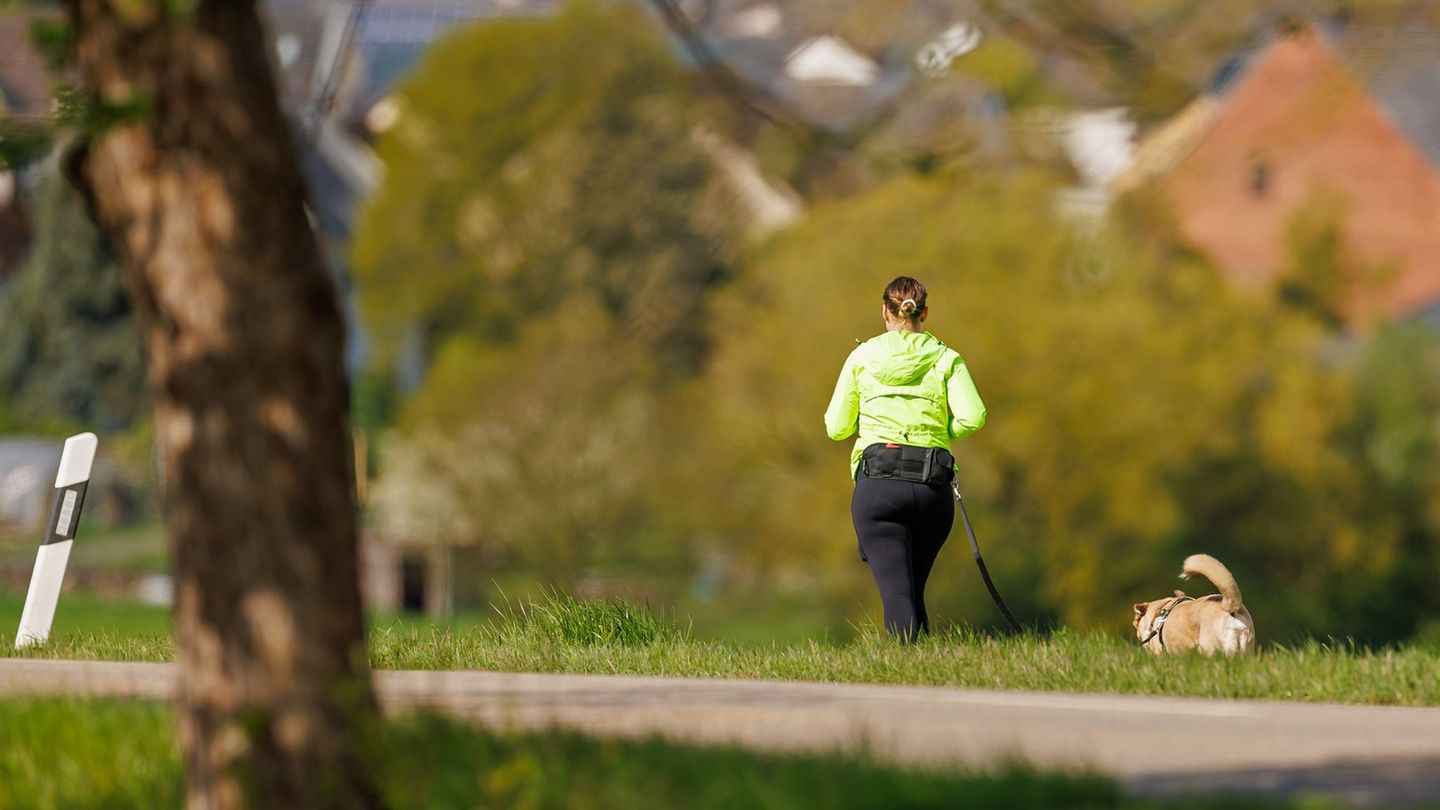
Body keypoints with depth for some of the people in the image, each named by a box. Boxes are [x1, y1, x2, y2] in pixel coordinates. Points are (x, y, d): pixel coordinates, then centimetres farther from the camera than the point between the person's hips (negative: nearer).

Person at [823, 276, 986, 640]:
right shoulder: (945, 358, 8)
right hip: (933, 487, 2)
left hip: (878, 485, -2)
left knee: (898, 598, -10)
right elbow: (972, 417, -6)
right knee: (913, 593, 18)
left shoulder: (862, 357, 7)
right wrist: (941, 433, 15)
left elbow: (837, 428, 8)